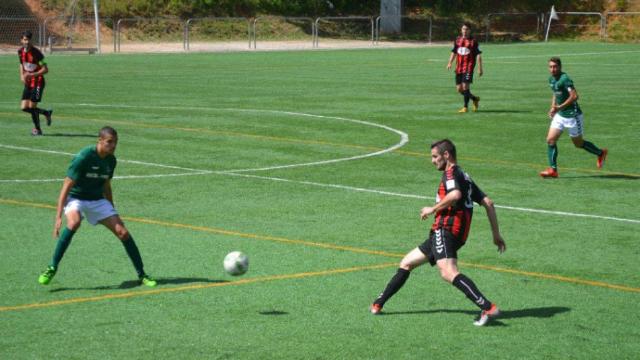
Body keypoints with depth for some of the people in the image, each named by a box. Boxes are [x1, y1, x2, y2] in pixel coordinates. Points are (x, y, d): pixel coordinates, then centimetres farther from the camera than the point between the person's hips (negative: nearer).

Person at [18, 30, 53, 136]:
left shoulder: (36, 53, -18)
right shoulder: (20, 52, 2)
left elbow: (45, 69, -17)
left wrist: (32, 75, -27)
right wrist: (22, 75, 2)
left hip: (38, 82, -7)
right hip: (28, 83, 7)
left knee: (32, 106, -9)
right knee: (24, 107, 1)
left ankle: (37, 129, 13)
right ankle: (46, 113, 25)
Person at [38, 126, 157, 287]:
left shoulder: (110, 160, -1)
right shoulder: (83, 157, -22)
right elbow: (67, 187, -23)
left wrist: (113, 216, 20)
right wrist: (58, 216, -29)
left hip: (98, 200, 5)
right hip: (76, 198, -5)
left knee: (123, 232, -7)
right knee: (74, 222, -37)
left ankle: (142, 275, 6)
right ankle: (52, 268, -24)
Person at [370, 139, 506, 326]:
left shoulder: (451, 172, -1)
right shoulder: (465, 177, 26)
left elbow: (455, 194, -23)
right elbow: (488, 203, 22)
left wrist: (432, 209, -11)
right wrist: (496, 234, 21)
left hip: (445, 230, -11)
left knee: (448, 273, -30)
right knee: (406, 263, 18)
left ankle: (488, 307, -39)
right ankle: (378, 304, 25)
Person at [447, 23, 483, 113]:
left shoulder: (473, 41, -3)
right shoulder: (457, 40, 11)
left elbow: (478, 55, -3)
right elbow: (454, 52, 21)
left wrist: (480, 68, -8)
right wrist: (450, 63, 7)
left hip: (468, 67, -6)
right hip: (459, 68, 6)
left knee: (465, 86, -15)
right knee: (459, 89, 6)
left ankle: (465, 107, -6)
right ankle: (475, 99, 29)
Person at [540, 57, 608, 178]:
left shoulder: (565, 79, -22)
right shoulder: (551, 79, 6)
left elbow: (574, 96, -28)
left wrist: (559, 107, -26)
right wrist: (553, 107, 11)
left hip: (572, 116, -8)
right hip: (560, 115, 8)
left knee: (578, 143, 7)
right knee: (550, 140, -4)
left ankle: (600, 153, 31)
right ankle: (553, 169, -1)